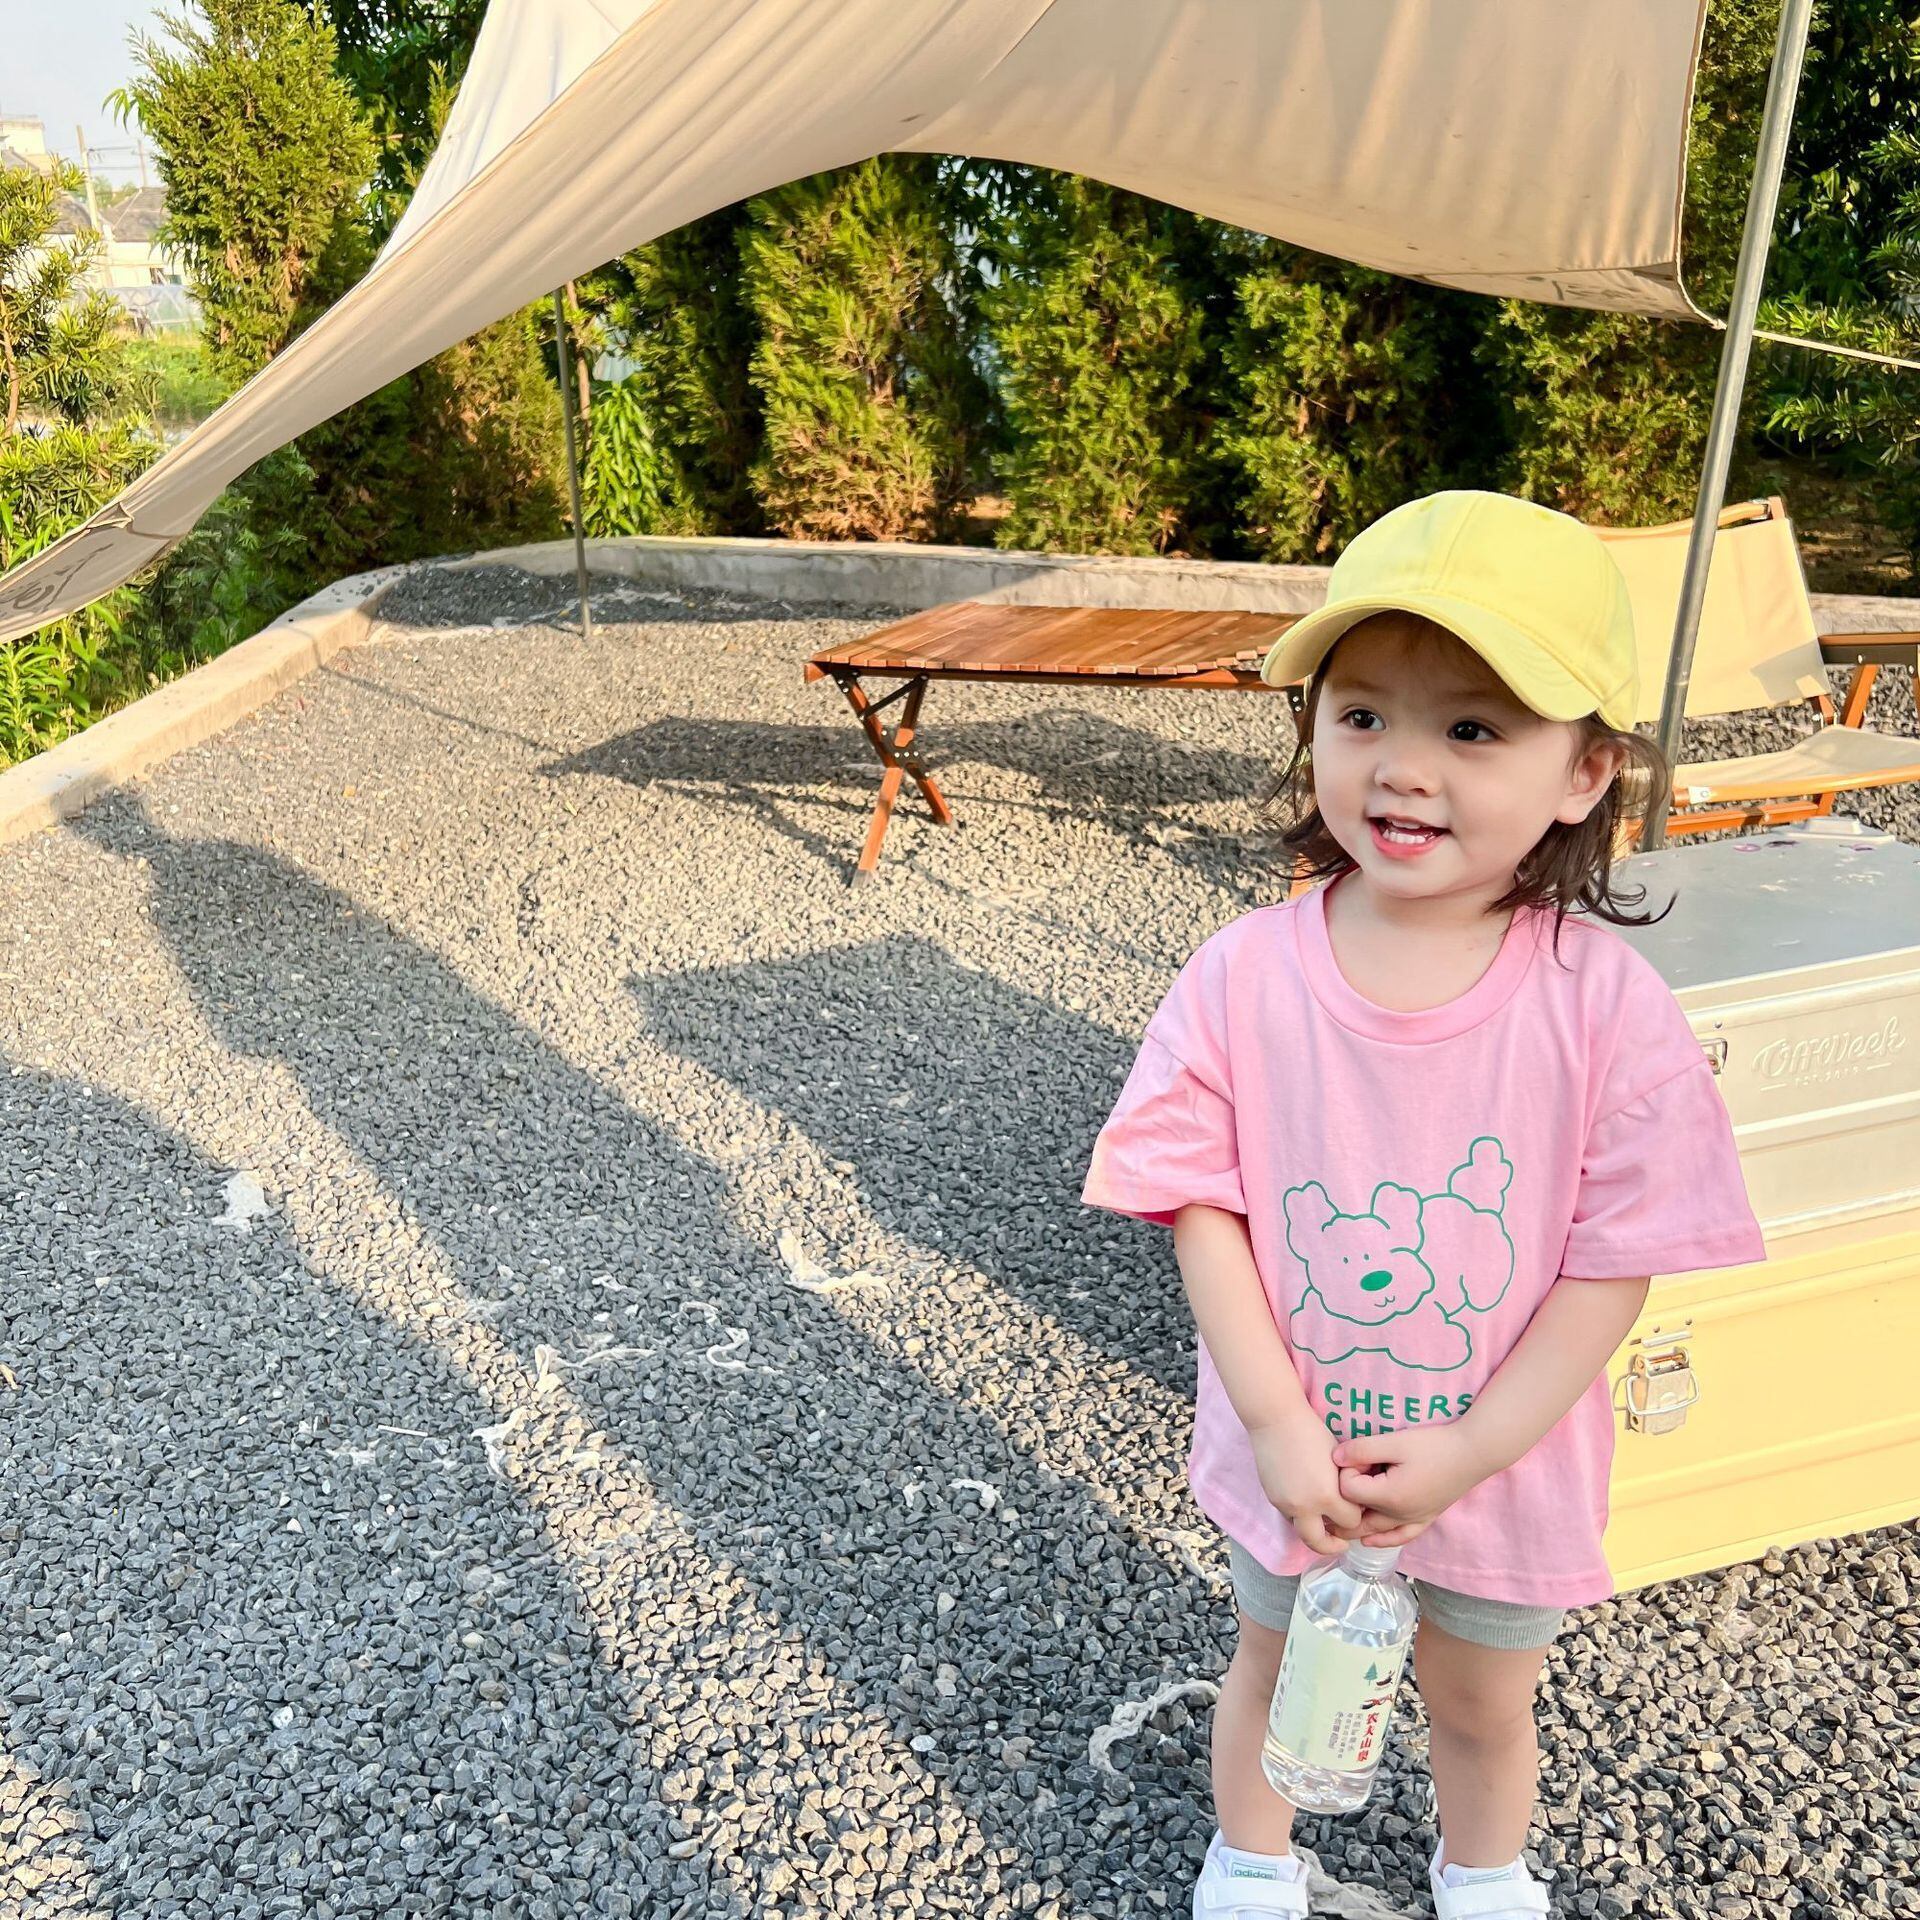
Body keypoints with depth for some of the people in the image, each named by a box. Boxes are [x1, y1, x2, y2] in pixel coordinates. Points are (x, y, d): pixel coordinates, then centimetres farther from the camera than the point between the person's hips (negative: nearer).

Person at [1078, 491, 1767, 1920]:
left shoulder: (1608, 1008, -22)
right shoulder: (1245, 976, -20)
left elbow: (1614, 1265, -16)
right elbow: (1204, 1210, -15)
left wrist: (1471, 1449, -18)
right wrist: (1279, 1425, -20)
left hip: (1507, 1469, 0)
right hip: (1293, 1458, 1)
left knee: (1485, 1704, 27)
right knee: (1278, 1673, 27)